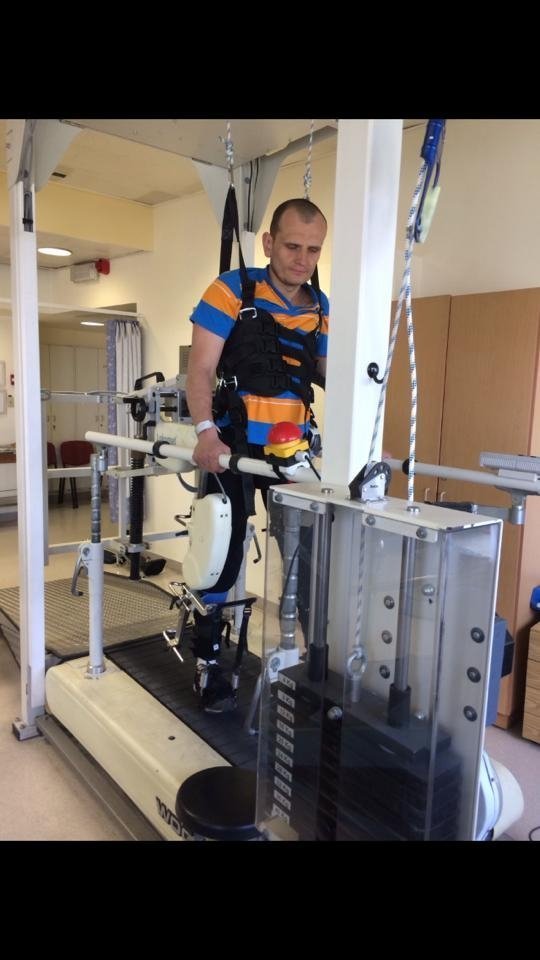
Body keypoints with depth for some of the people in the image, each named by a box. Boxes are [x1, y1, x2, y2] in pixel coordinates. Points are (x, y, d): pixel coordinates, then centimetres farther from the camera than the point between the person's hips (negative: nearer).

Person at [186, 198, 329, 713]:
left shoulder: (322, 305, 9)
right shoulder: (232, 290, -6)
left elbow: (329, 375, 13)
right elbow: (201, 368, -11)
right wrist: (206, 432, -28)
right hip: (235, 444, -4)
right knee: (222, 554, 1)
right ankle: (207, 663, 18)